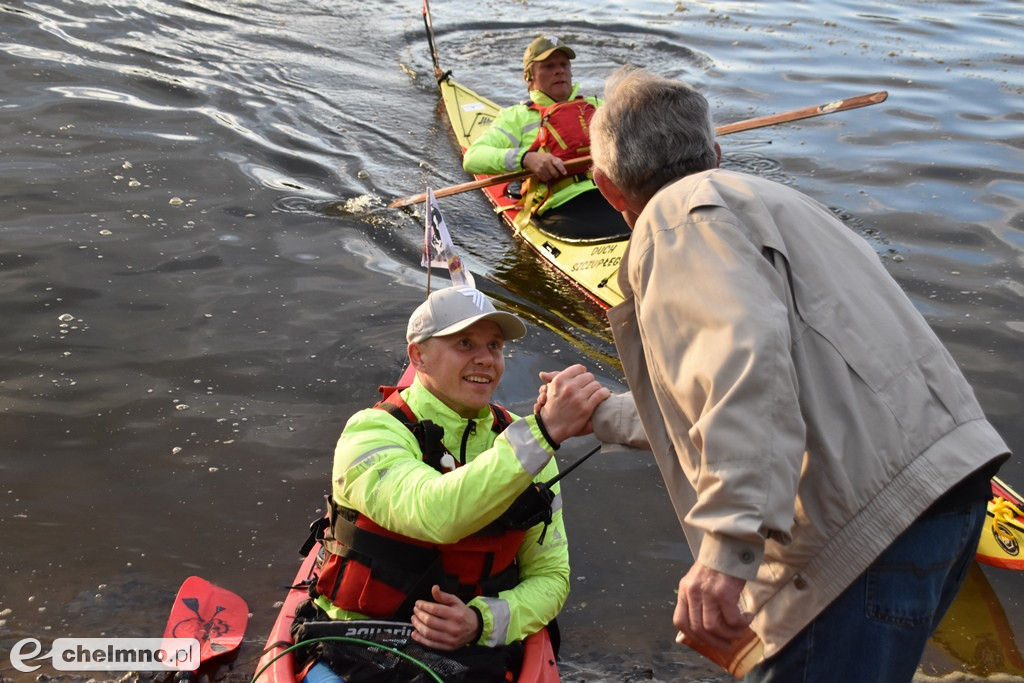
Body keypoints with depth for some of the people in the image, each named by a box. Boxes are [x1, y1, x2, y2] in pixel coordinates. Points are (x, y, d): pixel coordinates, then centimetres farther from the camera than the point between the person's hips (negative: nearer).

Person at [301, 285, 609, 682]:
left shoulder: (521, 443, 4)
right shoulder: (373, 432, -10)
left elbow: (550, 576, 6)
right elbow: (437, 514, -31)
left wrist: (481, 621, -13)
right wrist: (545, 430, -38)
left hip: (472, 651, 4)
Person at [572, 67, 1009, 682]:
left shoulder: (678, 215, -3)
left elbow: (744, 352, -25)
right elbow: (697, 401, 37)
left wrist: (729, 545, -31)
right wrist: (600, 413, 49)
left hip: (873, 523, -10)